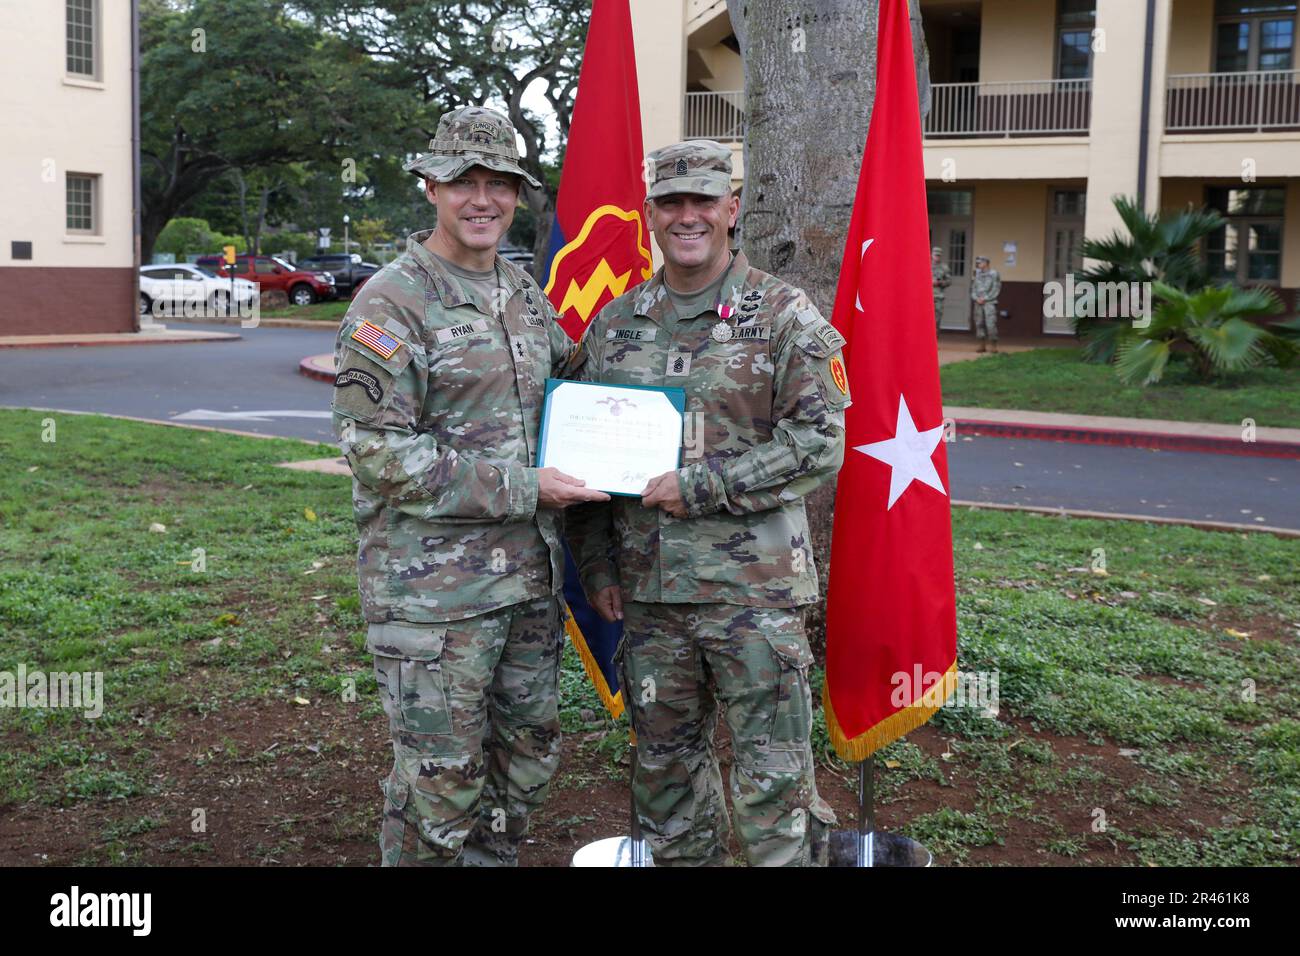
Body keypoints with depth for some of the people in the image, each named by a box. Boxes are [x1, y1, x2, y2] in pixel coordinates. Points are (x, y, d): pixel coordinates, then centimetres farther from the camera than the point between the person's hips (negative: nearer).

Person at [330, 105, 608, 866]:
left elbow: (569, 372, 28)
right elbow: (379, 452, -17)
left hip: (529, 575, 7)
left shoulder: (525, 295, 11)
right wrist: (523, 487, -17)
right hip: (434, 589, -7)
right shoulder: (392, 303, -11)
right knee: (441, 779, 2)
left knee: (528, 760, 17)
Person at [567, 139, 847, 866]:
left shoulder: (785, 317, -3)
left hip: (754, 586, -4)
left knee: (774, 776, -1)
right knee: (667, 764, 16)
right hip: (648, 588, 5)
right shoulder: (615, 325, 10)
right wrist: (597, 565, 7)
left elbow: (819, 444, -10)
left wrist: (700, 489, -15)